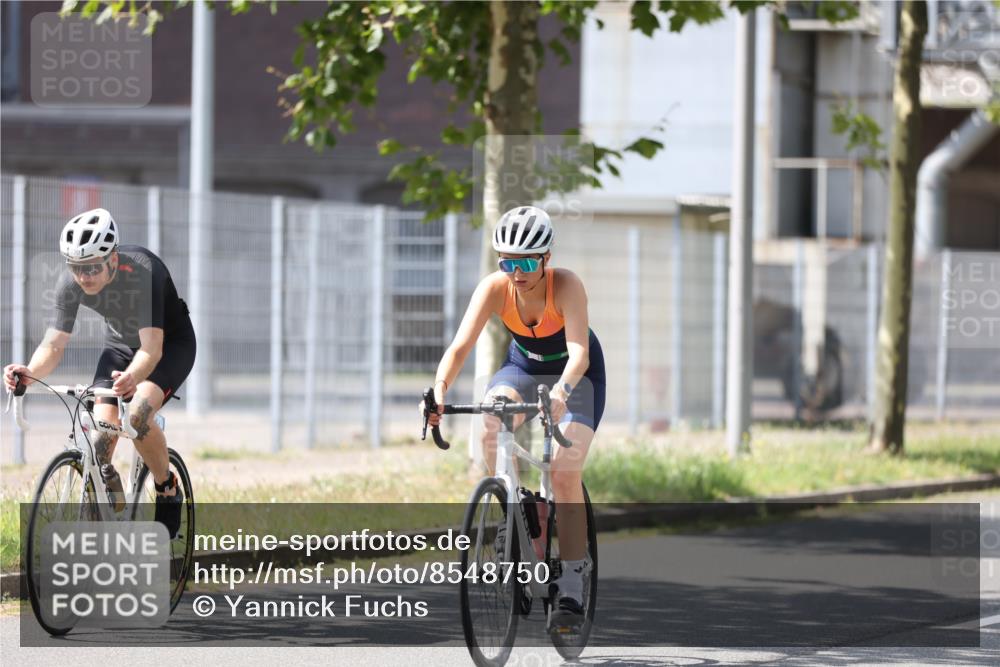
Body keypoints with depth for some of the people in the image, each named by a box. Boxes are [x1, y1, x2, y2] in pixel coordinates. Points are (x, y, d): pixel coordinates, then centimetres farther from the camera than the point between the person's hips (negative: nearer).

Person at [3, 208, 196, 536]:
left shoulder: (143, 272, -37)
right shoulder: (70, 282, -23)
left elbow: (151, 347, -44)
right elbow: (54, 343, -23)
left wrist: (131, 379, -65)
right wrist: (30, 372, -46)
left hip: (170, 342, -5)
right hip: (120, 343, 5)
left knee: (138, 415, -31)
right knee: (100, 441, -15)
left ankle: (168, 490, -6)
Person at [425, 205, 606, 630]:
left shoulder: (566, 286, -32)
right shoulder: (494, 289, -25)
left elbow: (579, 352, -43)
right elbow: (461, 345, -34)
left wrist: (561, 391, -63)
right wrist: (440, 387, -53)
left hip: (575, 374, -3)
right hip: (524, 366, 3)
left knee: (565, 473, -19)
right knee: (492, 424, -30)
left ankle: (571, 590, -15)